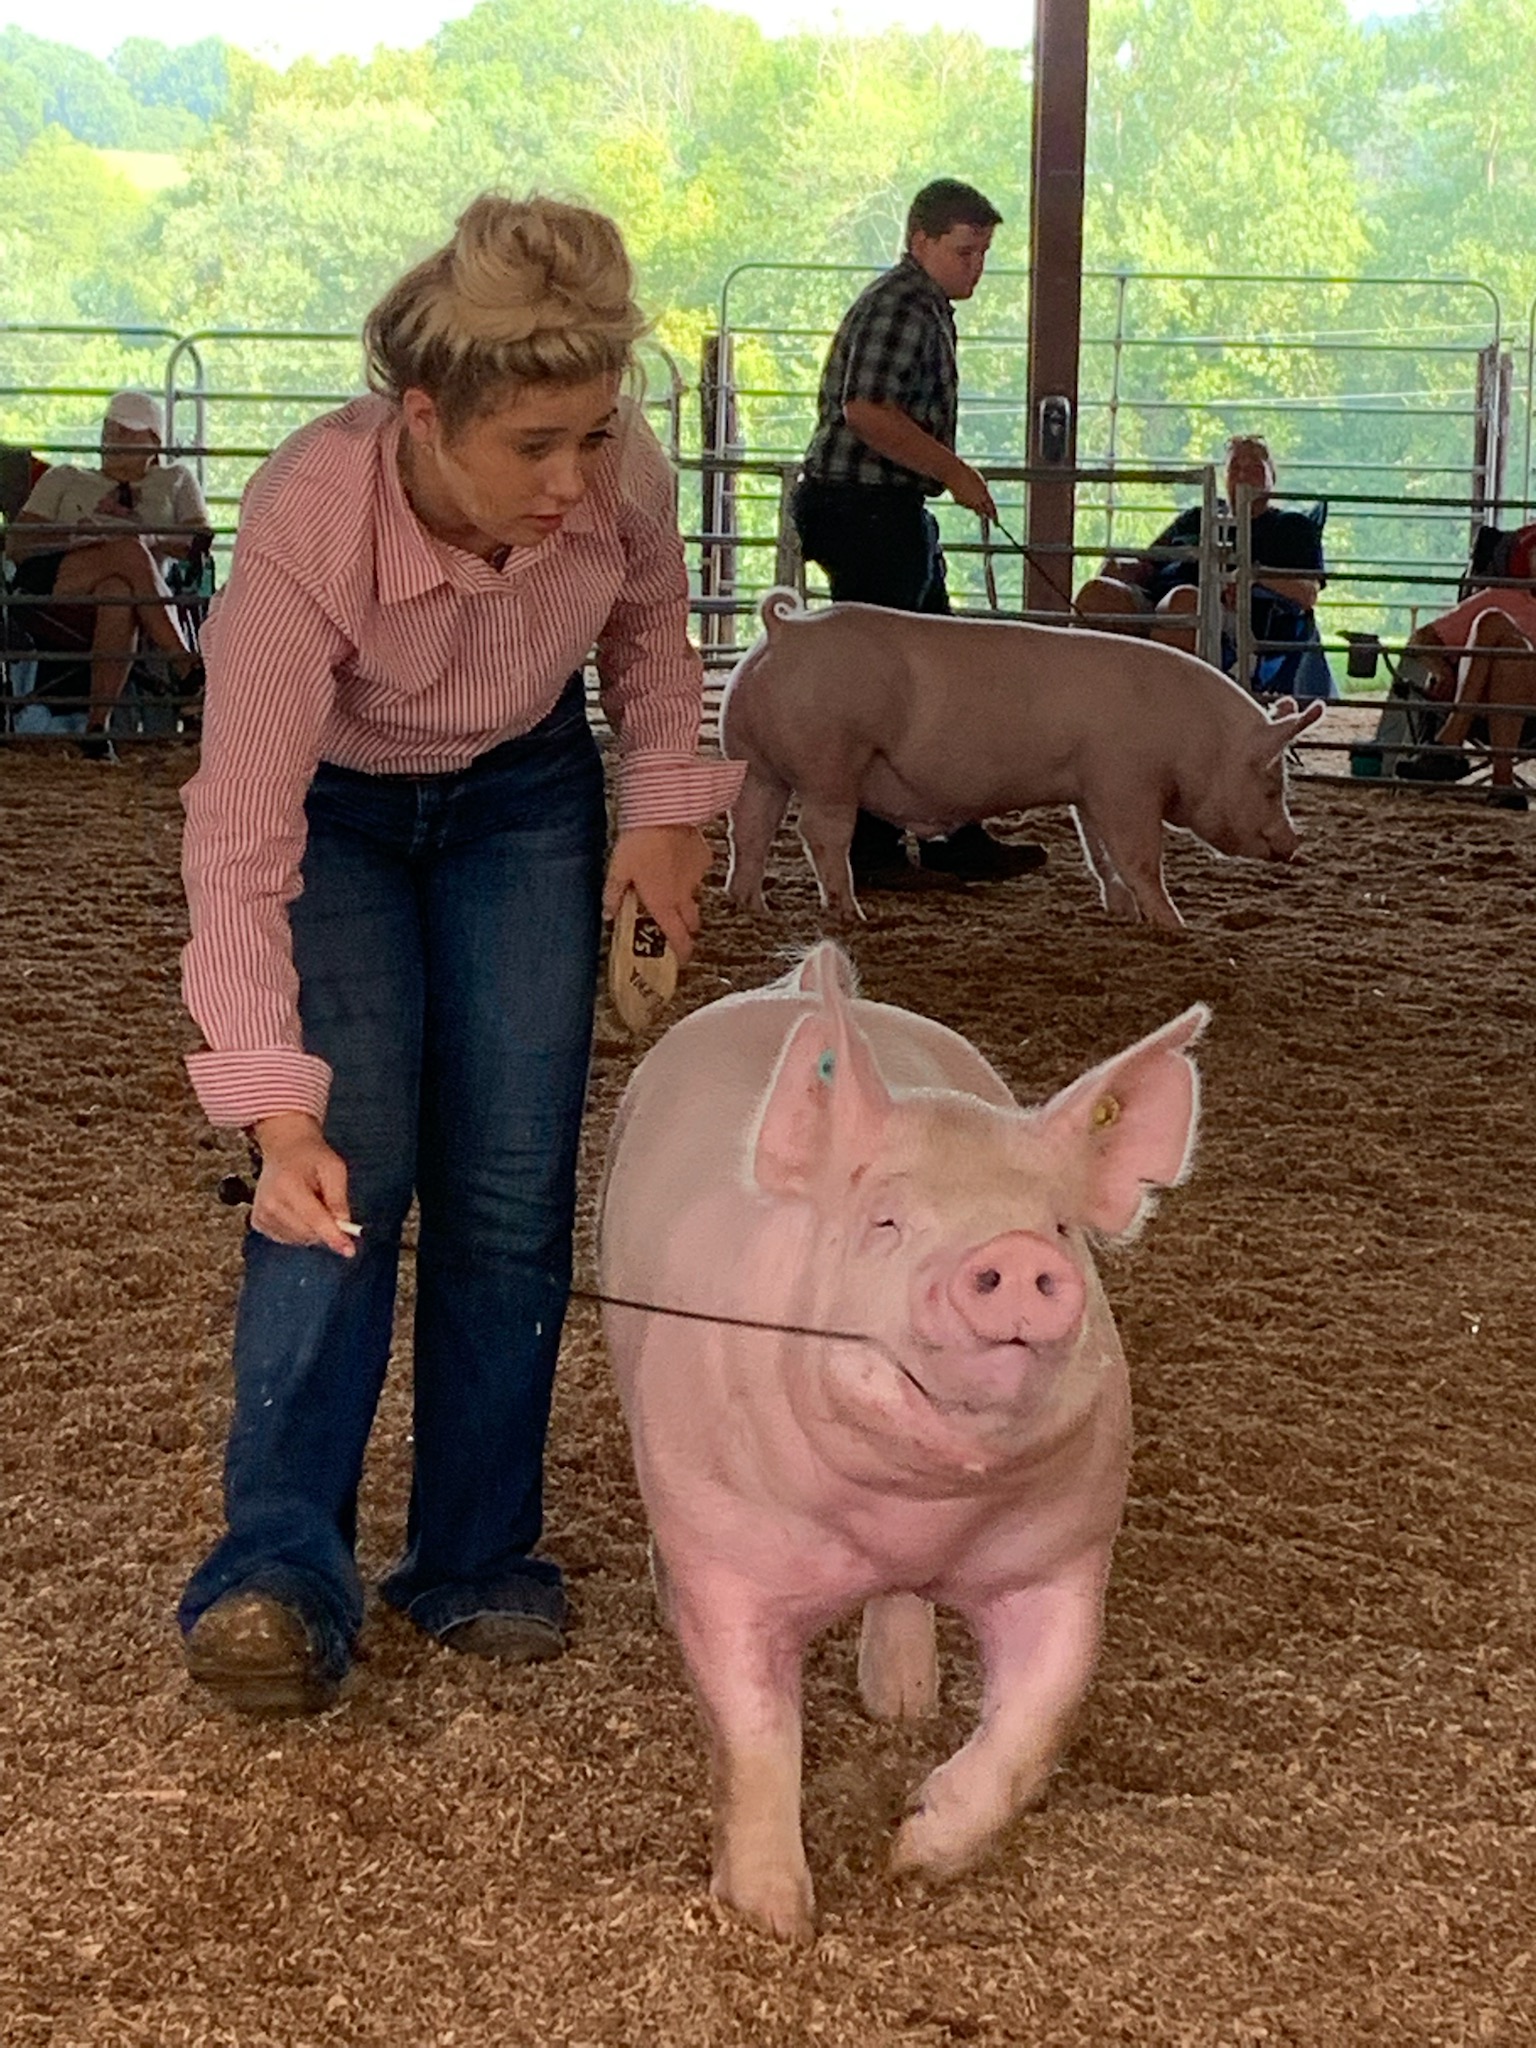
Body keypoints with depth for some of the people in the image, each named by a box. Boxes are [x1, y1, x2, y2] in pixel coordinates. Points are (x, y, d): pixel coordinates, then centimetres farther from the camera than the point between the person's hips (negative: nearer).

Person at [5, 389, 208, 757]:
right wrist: (74, 533, -7)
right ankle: (185, 667, -41)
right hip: (54, 595, 0)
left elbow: (201, 541, 9)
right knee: (128, 552, -33)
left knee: (119, 592, -41)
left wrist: (151, 537, -11)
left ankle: (98, 726, -49)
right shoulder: (64, 479, 29)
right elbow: (16, 543, 13)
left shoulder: (175, 481, 29)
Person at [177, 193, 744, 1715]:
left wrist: (668, 802, -6)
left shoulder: (617, 473, -28)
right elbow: (241, 844, -39)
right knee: (351, 1165, -18)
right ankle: (279, 1569, -20)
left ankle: (474, 1565, 7)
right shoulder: (303, 527, -39)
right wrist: (280, 1113, -46)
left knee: (511, 1187, -2)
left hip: (524, 802, 3)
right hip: (330, 807, -3)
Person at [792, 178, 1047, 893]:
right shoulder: (902, 306, -14)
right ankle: (869, 853, -1)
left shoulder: (927, 308, 20)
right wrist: (955, 472, -20)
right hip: (868, 511, -11)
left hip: (895, 518, 11)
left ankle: (958, 842, 20)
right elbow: (866, 410, -26)